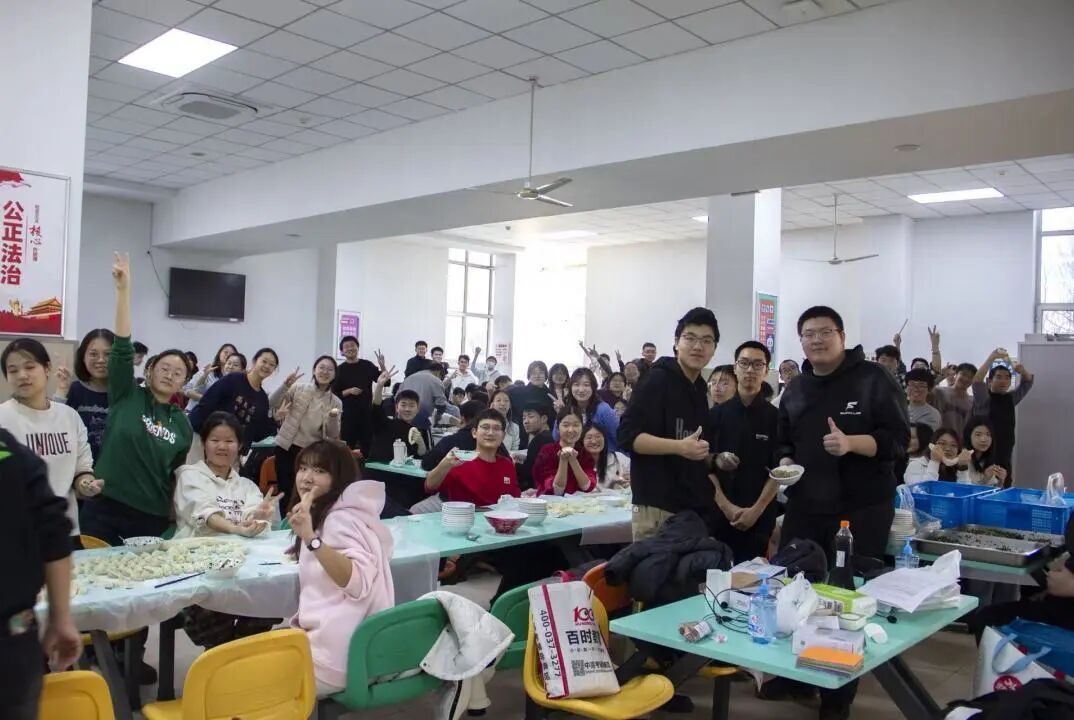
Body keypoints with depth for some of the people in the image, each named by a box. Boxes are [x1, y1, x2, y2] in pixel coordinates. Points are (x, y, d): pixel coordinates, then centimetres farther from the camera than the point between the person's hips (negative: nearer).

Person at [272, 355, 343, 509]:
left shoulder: (336, 402, 3)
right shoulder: (298, 389, 2)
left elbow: (333, 435, -3)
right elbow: (272, 404, -5)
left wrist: (333, 418, -23)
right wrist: (286, 385, -19)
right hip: (287, 448, 0)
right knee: (285, 492, 4)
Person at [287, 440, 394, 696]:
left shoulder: (341, 518, -15)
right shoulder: (327, 515, 14)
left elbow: (359, 582, -31)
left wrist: (312, 539, -37)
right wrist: (305, 548, 14)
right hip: (333, 642, 9)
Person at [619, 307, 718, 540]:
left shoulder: (699, 389, 16)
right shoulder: (657, 379, -8)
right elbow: (627, 435, -17)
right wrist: (679, 447, -25)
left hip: (694, 508, 8)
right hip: (658, 507, -8)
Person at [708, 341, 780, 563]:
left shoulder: (776, 417, 2)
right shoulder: (717, 413, 5)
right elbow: (705, 465, 2)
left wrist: (757, 509, -10)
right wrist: (725, 505, -8)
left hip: (760, 516, -1)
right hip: (718, 512, 1)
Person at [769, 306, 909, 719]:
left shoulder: (874, 379, -6)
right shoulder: (795, 390, 13)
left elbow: (898, 438, -11)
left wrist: (851, 443, -27)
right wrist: (785, 461, 1)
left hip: (862, 509, -5)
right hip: (804, 508, 5)